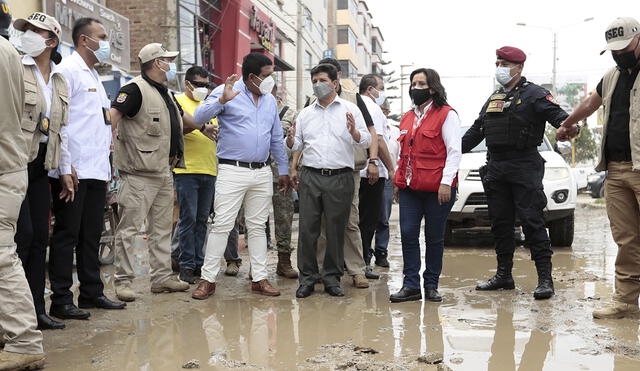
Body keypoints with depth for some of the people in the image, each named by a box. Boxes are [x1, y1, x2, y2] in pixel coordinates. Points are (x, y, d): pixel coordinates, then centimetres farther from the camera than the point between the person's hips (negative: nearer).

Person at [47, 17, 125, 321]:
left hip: (96, 170, 8)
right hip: (73, 171, -8)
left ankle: (92, 293, 21)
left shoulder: (94, 75, 21)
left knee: (91, 235, 13)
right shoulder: (67, 70, -7)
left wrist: (106, 166, 17)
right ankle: (61, 301, 4)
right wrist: (65, 168, -19)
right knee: (67, 235, -2)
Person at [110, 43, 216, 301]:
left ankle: (162, 277, 22)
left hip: (164, 173, 10)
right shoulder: (136, 90, -10)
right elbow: (112, 115, -21)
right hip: (140, 173, -10)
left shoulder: (166, 94, 19)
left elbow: (182, 118, 36)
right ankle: (123, 281, -1)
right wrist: (116, 140, -30)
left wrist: (202, 127, 26)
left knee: (162, 228, 14)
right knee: (129, 228, -5)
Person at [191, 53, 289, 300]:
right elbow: (200, 117, -15)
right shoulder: (226, 92, -4)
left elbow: (277, 139, 21)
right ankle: (208, 279, 1)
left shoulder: (270, 101, 15)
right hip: (232, 171, -5)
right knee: (222, 226, -6)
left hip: (262, 172, 6)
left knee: (257, 227, 10)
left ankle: (259, 278, 16)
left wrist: (283, 170, 20)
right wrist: (221, 100, -29)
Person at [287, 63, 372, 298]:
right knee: (307, 228, 0)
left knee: (336, 230, 4)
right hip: (310, 177, 2)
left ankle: (332, 278, 14)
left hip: (340, 178, -2)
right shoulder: (306, 114, 16)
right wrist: (291, 140, -8)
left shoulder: (350, 110, 7)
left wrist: (354, 132, -20)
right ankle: (307, 278, 9)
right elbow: (297, 146, 14)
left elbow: (366, 141, 0)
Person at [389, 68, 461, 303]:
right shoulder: (407, 118, 18)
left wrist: (446, 182, -16)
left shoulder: (446, 115, -2)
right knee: (408, 234, -1)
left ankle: (431, 285, 14)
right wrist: (398, 183, 17)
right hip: (410, 188, 6)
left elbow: (454, 151, -8)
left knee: (435, 238, 4)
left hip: (437, 189, -5)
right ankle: (411, 285, 5)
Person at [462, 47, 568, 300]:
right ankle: (503, 276, 19)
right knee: (500, 222, 10)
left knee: (532, 221, -9)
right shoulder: (493, 99, 20)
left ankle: (545, 278, -5)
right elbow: (475, 131, 25)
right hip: (495, 169, 7)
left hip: (524, 167, -7)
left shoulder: (533, 94, -1)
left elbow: (556, 113, -15)